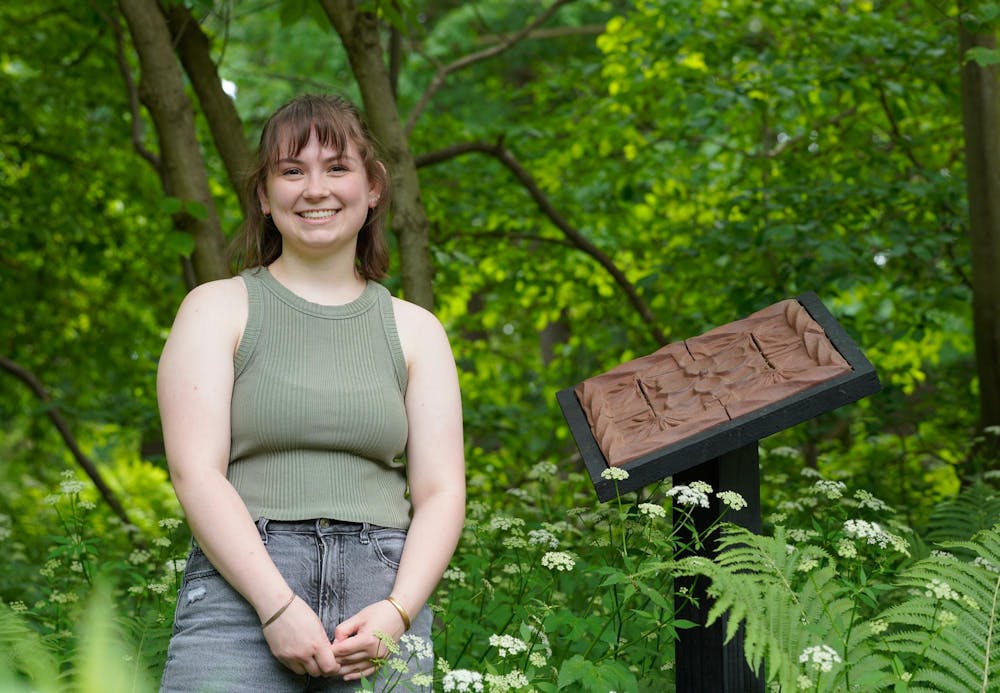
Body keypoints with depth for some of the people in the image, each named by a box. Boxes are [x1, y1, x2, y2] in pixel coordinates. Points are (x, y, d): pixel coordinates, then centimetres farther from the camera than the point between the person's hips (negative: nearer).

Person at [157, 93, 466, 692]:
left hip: (383, 595, 2)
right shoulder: (218, 309, 9)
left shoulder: (415, 330, 16)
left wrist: (396, 613, -8)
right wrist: (278, 605, -14)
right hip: (242, 588, -2)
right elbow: (196, 473, -2)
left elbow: (441, 491, 9)